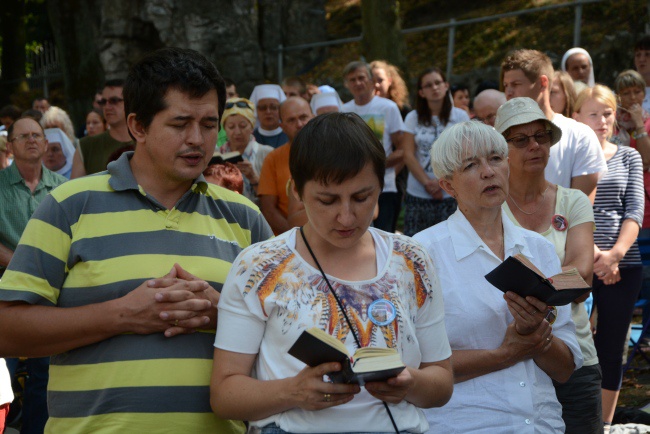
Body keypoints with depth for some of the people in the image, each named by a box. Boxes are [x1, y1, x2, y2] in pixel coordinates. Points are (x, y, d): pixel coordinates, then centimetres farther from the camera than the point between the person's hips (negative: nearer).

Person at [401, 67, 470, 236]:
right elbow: (408, 155, 1)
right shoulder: (413, 118, 8)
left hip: (450, 195, -1)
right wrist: (427, 182, -10)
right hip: (417, 195, 1)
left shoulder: (460, 116, 5)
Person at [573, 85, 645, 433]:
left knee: (612, 349, 7)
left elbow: (635, 210, 2)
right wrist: (593, 253, -17)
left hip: (623, 264, 2)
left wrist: (615, 253, -13)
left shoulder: (629, 157, 12)